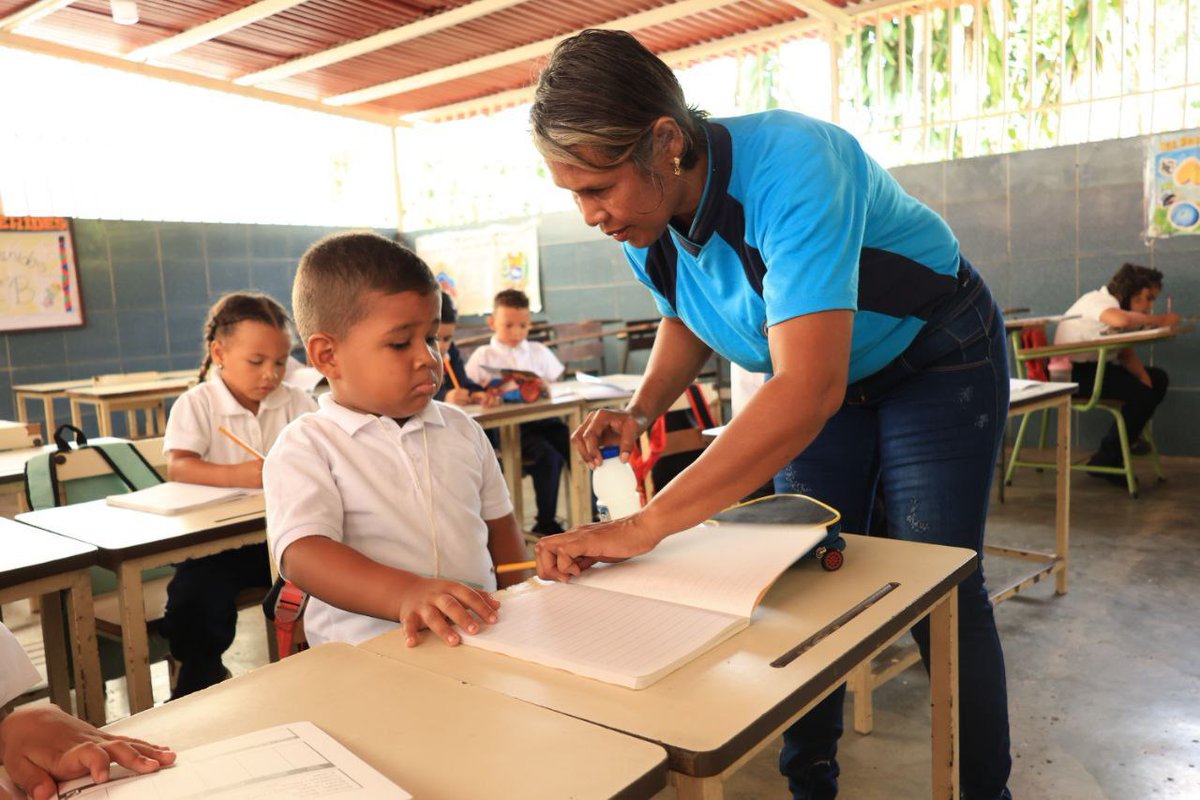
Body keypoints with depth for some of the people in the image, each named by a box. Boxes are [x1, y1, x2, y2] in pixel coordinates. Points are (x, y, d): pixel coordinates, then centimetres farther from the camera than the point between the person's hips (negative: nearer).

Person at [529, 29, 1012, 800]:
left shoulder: (790, 168, -38)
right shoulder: (645, 223, -15)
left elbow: (807, 391, -48)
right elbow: (688, 320, 7)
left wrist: (644, 526, -49)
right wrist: (639, 412, -13)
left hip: (937, 359, -5)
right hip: (821, 373, 6)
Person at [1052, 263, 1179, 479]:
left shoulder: (1117, 306, 12)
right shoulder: (1098, 301, -16)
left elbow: (1126, 353, 9)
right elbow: (1122, 319, -40)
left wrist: (1145, 381, -7)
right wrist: (1159, 319, -24)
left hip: (1095, 367, 10)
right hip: (1073, 372, -10)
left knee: (1158, 378, 9)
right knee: (1141, 395, -19)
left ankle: (1128, 437, 16)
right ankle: (1105, 461, -7)